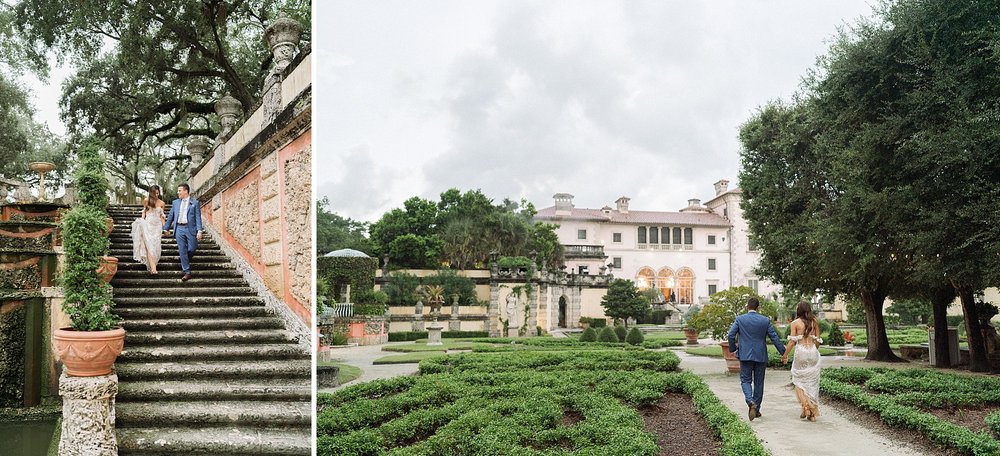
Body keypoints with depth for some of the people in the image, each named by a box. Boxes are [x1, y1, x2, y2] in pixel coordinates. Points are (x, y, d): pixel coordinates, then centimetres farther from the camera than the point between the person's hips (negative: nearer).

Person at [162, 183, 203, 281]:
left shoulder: (195, 203, 2)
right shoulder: (175, 202, 13)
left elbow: (198, 217, -3)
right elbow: (170, 216, 18)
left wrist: (199, 231, -12)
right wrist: (167, 228, 17)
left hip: (190, 228, -3)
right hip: (179, 229, 3)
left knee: (192, 249, -3)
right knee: (182, 251, -1)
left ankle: (185, 261, 30)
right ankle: (187, 273, 3)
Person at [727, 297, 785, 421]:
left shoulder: (739, 319, -4)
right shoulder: (765, 320, 0)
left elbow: (730, 335, -9)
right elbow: (774, 338, 0)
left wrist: (733, 349, 6)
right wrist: (784, 352, 8)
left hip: (745, 355, -1)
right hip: (761, 356, 2)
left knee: (745, 380, 6)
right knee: (759, 382, 11)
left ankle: (750, 402, -20)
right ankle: (756, 409, 16)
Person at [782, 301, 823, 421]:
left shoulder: (795, 323, -5)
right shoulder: (814, 322, 5)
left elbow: (792, 341, -7)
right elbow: (818, 340, 8)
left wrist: (785, 355, 1)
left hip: (801, 352, -3)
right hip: (813, 352, 4)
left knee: (799, 381, 9)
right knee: (812, 382, 9)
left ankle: (806, 407, -5)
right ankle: (813, 412, 10)